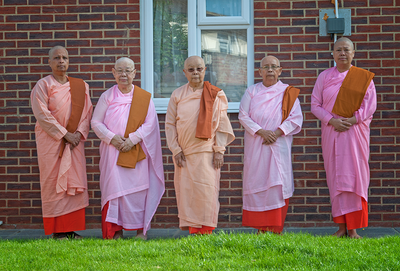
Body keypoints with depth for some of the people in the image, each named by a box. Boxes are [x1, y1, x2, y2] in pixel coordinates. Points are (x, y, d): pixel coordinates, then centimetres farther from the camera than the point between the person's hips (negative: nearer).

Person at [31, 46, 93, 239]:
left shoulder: (80, 86, 10)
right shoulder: (43, 85, -3)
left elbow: (87, 111, 8)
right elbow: (42, 115, -11)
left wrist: (79, 132, -8)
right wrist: (65, 134, -14)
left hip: (75, 141, 4)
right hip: (51, 141, -4)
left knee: (75, 184, 1)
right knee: (54, 183, -2)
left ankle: (72, 228, 8)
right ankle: (57, 230, 3)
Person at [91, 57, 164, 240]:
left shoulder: (145, 97, 5)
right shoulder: (107, 96, 7)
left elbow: (150, 123, -2)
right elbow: (96, 122, 4)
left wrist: (133, 139, -14)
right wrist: (111, 138, -12)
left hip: (137, 151, 0)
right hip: (113, 150, 1)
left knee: (139, 188, -2)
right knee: (115, 187, -4)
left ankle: (141, 230, 6)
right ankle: (116, 230, 1)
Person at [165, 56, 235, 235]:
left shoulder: (215, 95, 3)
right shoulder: (177, 95, 6)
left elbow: (222, 124, 3)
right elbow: (170, 124, 7)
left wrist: (219, 151, -3)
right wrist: (176, 150, -1)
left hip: (206, 151, -2)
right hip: (184, 151, 2)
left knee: (206, 189, -7)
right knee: (186, 190, 1)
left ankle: (206, 230, -1)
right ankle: (191, 228, 8)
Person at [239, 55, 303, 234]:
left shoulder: (288, 93, 7)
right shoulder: (252, 92, 9)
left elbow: (296, 118, -1)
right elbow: (243, 116, 0)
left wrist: (277, 132, -14)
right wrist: (261, 132, -14)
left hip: (279, 145, -1)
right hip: (255, 146, 1)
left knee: (277, 184, -6)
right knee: (257, 184, -1)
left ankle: (275, 228, -2)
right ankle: (261, 227, 4)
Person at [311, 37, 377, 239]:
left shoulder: (364, 78, 5)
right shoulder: (324, 76, 8)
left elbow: (370, 105, -1)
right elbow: (315, 105, 5)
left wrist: (352, 120, -15)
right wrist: (332, 121, -11)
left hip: (356, 132, -1)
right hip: (331, 132, 1)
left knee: (354, 176, -5)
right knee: (335, 177, 0)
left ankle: (353, 228, -1)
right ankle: (341, 226, 5)